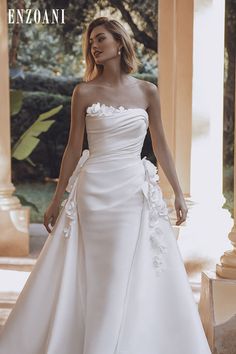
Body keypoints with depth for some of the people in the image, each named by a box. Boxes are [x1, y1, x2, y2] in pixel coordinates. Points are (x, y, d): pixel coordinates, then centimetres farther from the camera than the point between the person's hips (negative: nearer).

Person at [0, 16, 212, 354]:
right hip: (94, 191, -1)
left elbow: (160, 144, 9)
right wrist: (57, 199, 5)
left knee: (133, 277, 5)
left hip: (136, 192, 1)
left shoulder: (147, 91, 3)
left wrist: (178, 192, 8)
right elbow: (73, 148, 4)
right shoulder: (84, 92, 0)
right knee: (93, 277, 5)